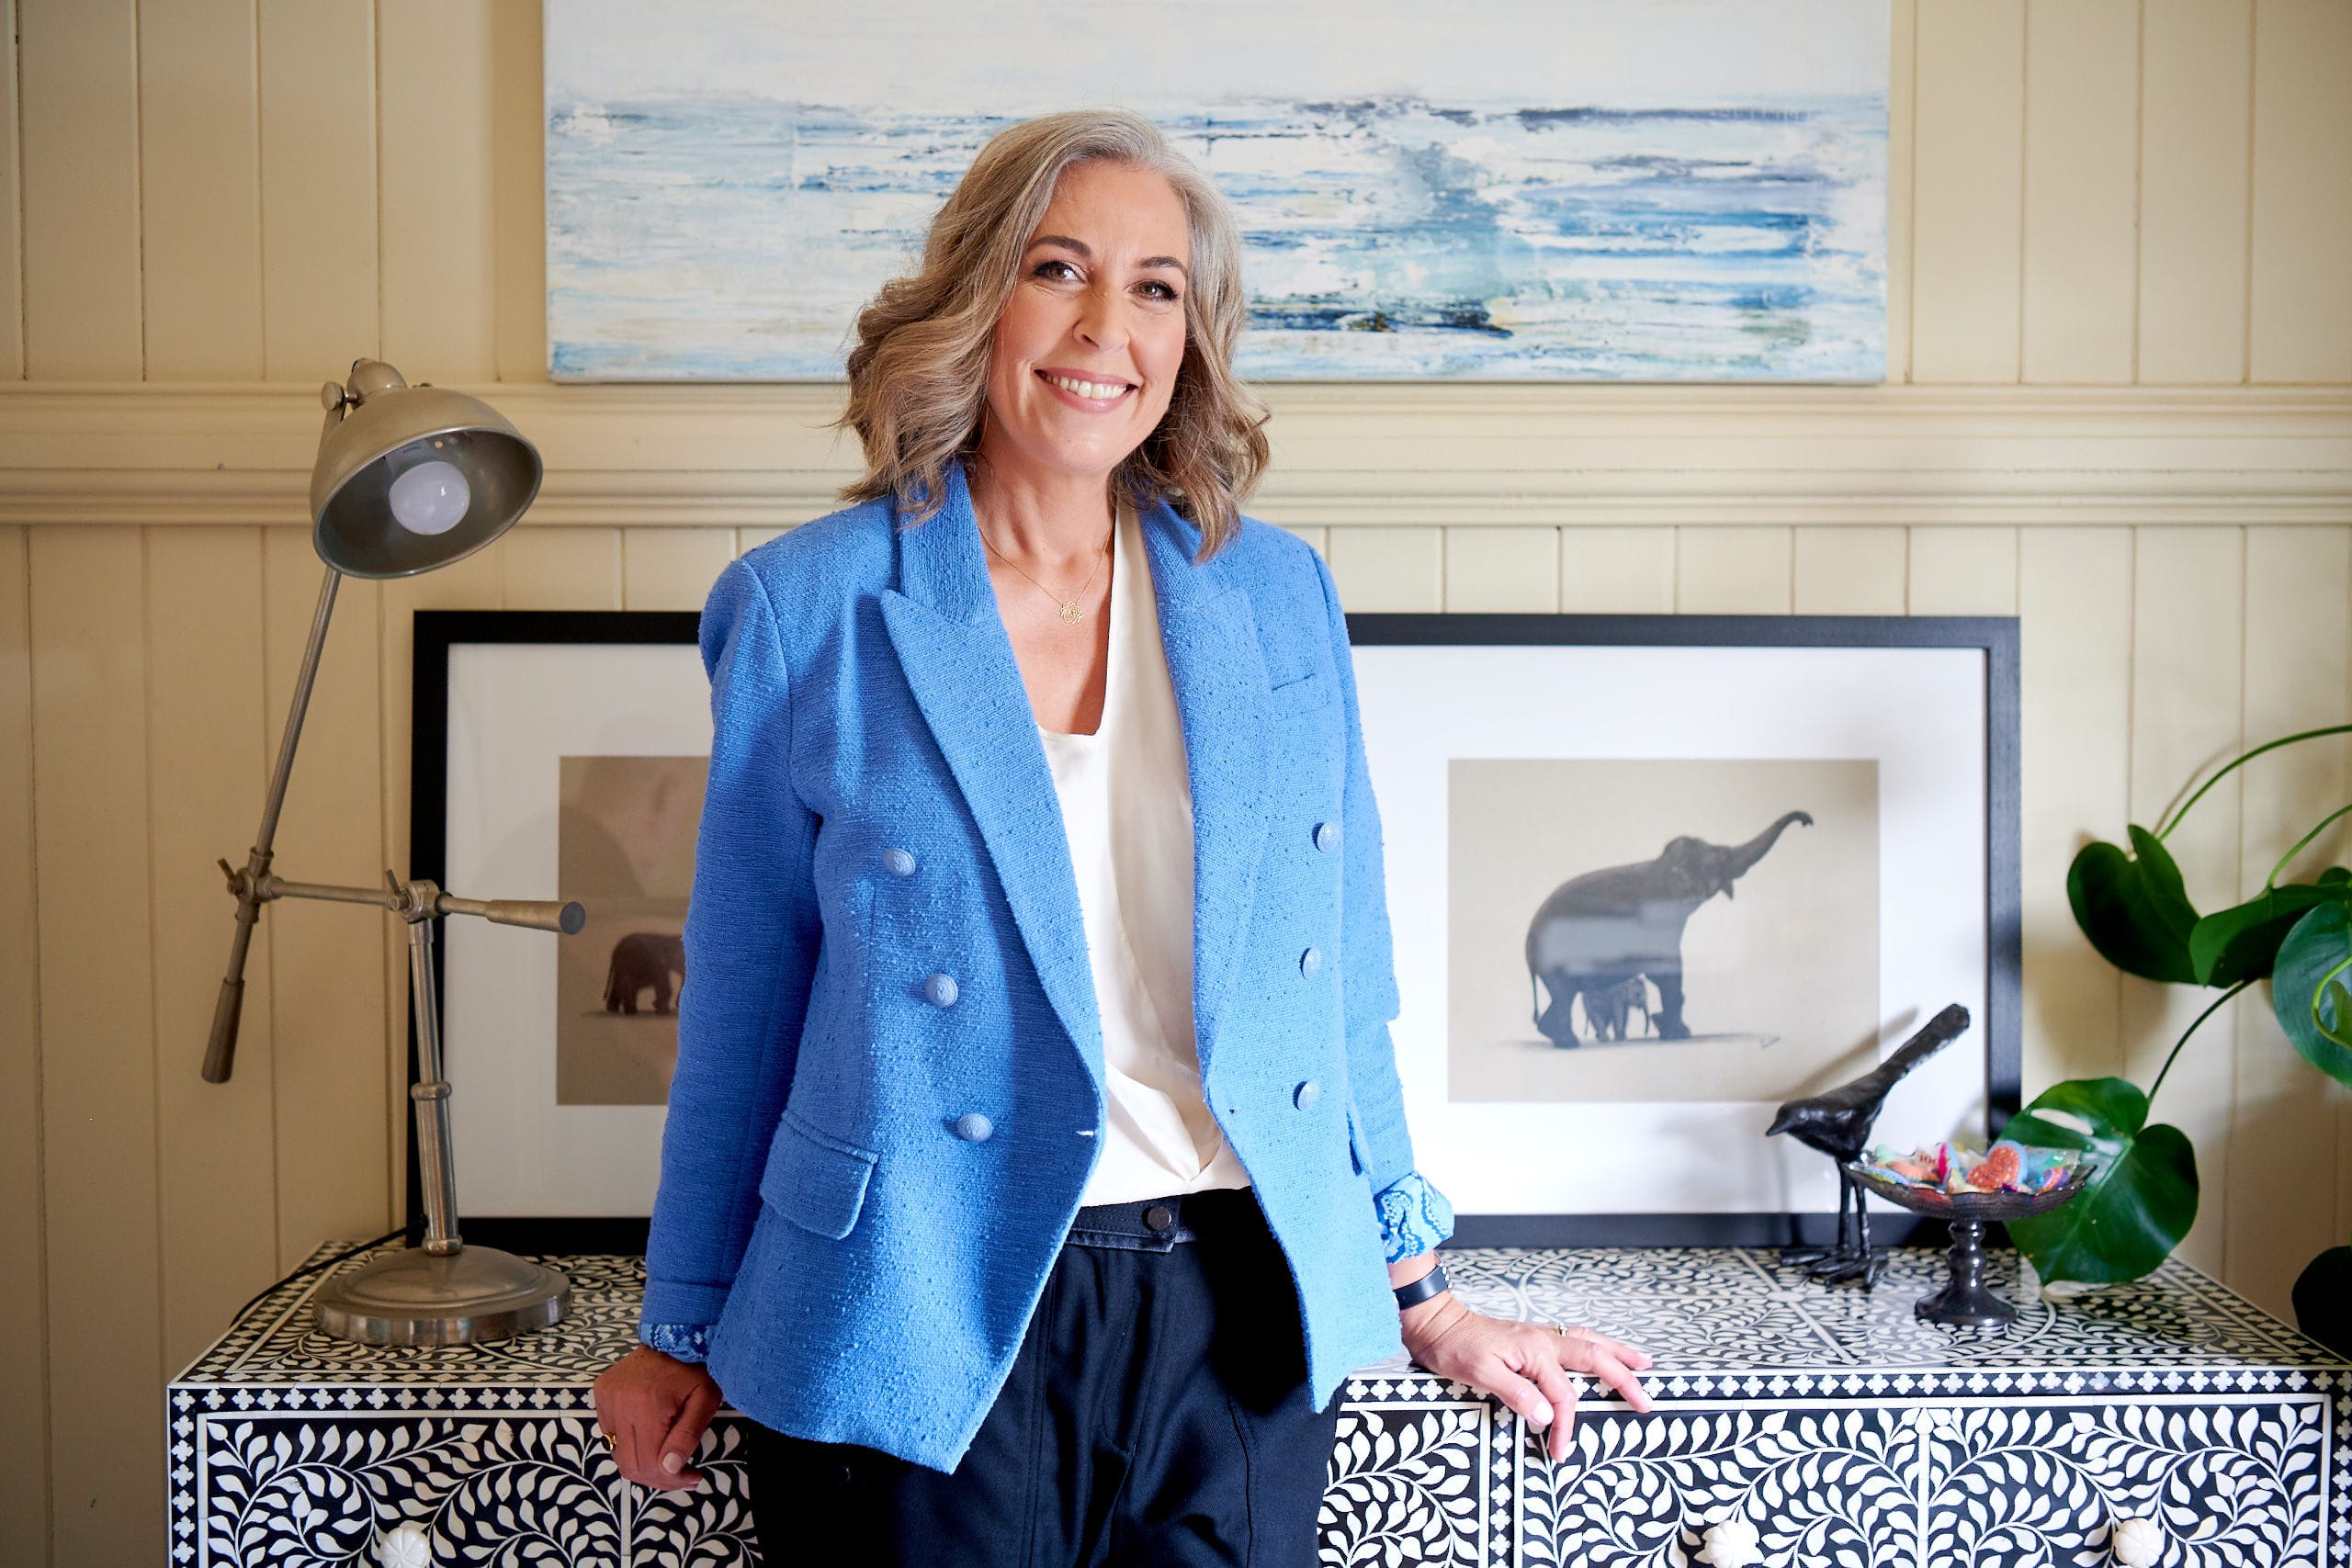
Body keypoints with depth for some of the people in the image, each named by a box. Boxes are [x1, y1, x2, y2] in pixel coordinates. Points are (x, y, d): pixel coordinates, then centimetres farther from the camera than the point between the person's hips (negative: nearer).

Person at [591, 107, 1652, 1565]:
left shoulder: (1278, 598, 4)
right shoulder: (808, 611, -4)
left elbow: (1345, 988, 10)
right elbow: (743, 1009, 2)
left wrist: (1421, 1294, 12)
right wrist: (684, 1335, 7)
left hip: (1248, 1328, 3)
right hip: (928, 1335, -2)